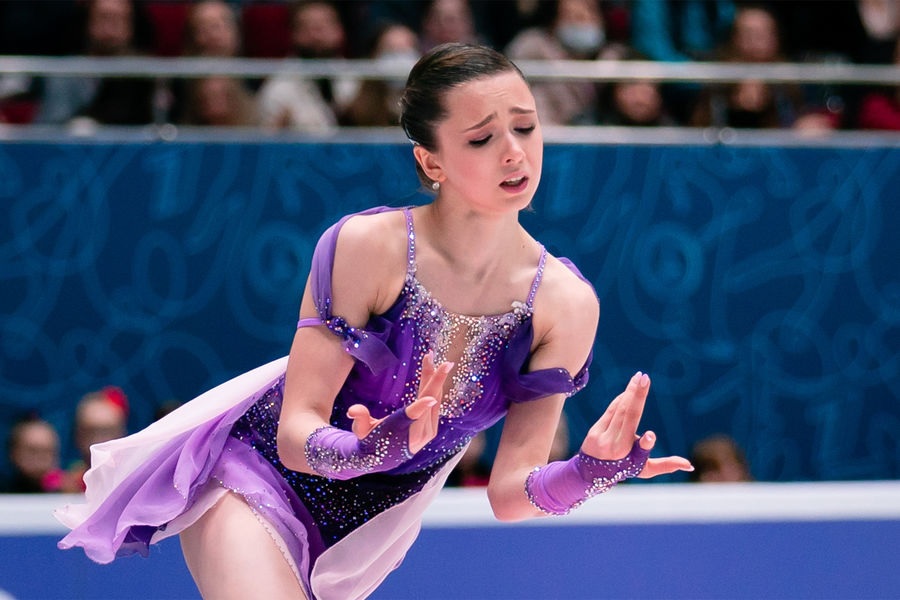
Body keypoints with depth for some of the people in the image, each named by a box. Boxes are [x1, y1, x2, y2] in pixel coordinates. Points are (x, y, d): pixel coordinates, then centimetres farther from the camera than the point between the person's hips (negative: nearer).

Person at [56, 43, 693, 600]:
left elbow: (510, 492, -13)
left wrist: (589, 471, -34)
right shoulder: (366, 246, -24)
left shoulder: (566, 302, -15)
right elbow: (297, 432, -23)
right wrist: (367, 452, -45)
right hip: (257, 471, -4)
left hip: (368, 519, 4)